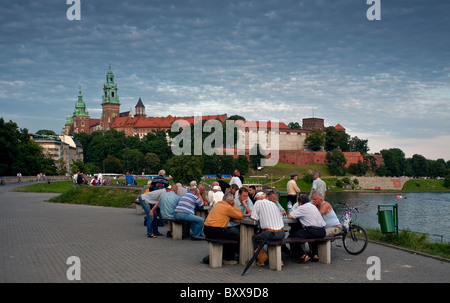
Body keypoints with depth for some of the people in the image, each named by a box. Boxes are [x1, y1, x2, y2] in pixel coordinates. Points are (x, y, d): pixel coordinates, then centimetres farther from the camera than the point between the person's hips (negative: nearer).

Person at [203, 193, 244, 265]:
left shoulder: (217, 204, 17)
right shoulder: (227, 207, -11)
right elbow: (240, 216, -3)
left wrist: (234, 218, 7)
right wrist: (234, 205, 4)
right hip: (215, 231, -9)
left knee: (231, 231, 26)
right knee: (236, 236, 4)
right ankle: (228, 259, 14)